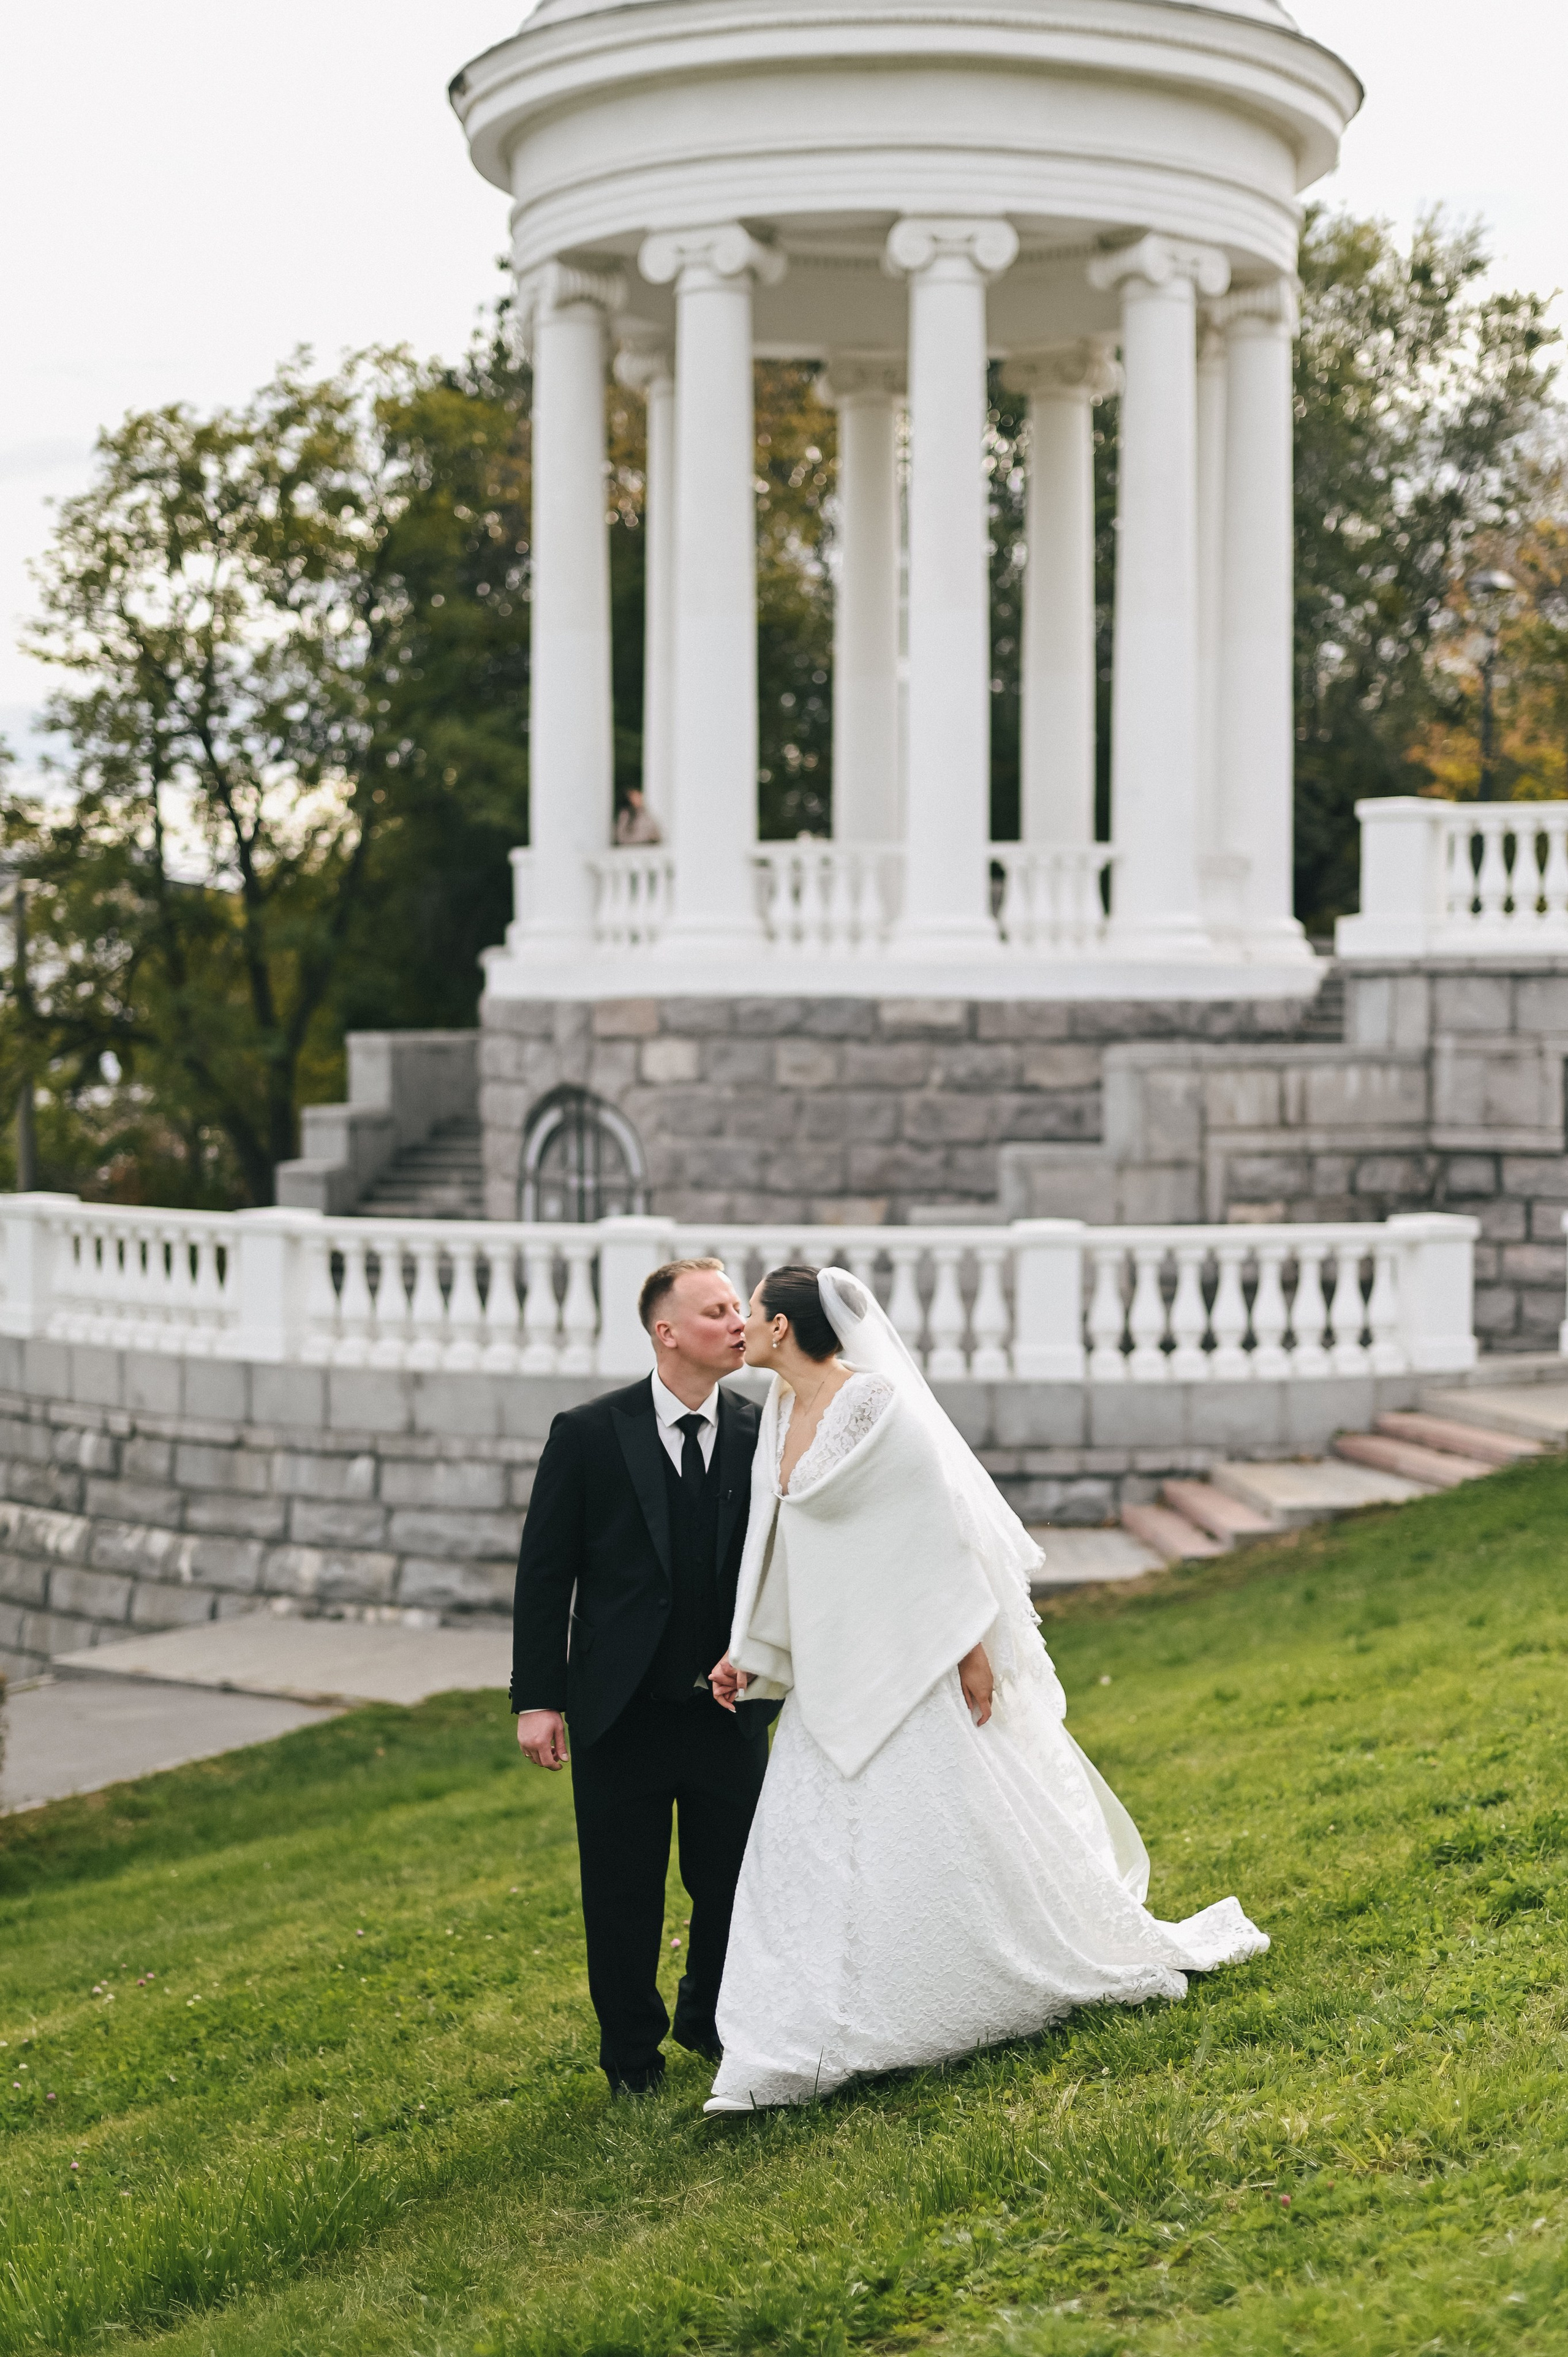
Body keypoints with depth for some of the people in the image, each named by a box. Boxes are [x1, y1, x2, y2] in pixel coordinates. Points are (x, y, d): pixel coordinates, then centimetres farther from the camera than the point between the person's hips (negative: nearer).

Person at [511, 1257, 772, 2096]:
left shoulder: (763, 1436, -1)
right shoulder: (588, 1435, -7)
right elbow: (544, 1572, -4)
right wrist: (537, 1699, -7)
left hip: (730, 1710, 2)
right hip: (621, 1712, -2)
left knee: (733, 1882, 12)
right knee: (623, 1894, 9)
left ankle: (710, 2020, 37)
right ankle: (630, 2048, 28)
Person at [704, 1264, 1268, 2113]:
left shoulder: (875, 1405, -17)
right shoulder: (781, 1418, 8)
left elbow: (939, 1527, -16)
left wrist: (970, 1651, -17)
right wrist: (750, 1654, 14)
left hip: (911, 1660, -8)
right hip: (830, 1675, 8)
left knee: (966, 1831, 1)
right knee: (803, 1842, 3)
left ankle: (1123, 1954, 22)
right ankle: (788, 2052, 8)